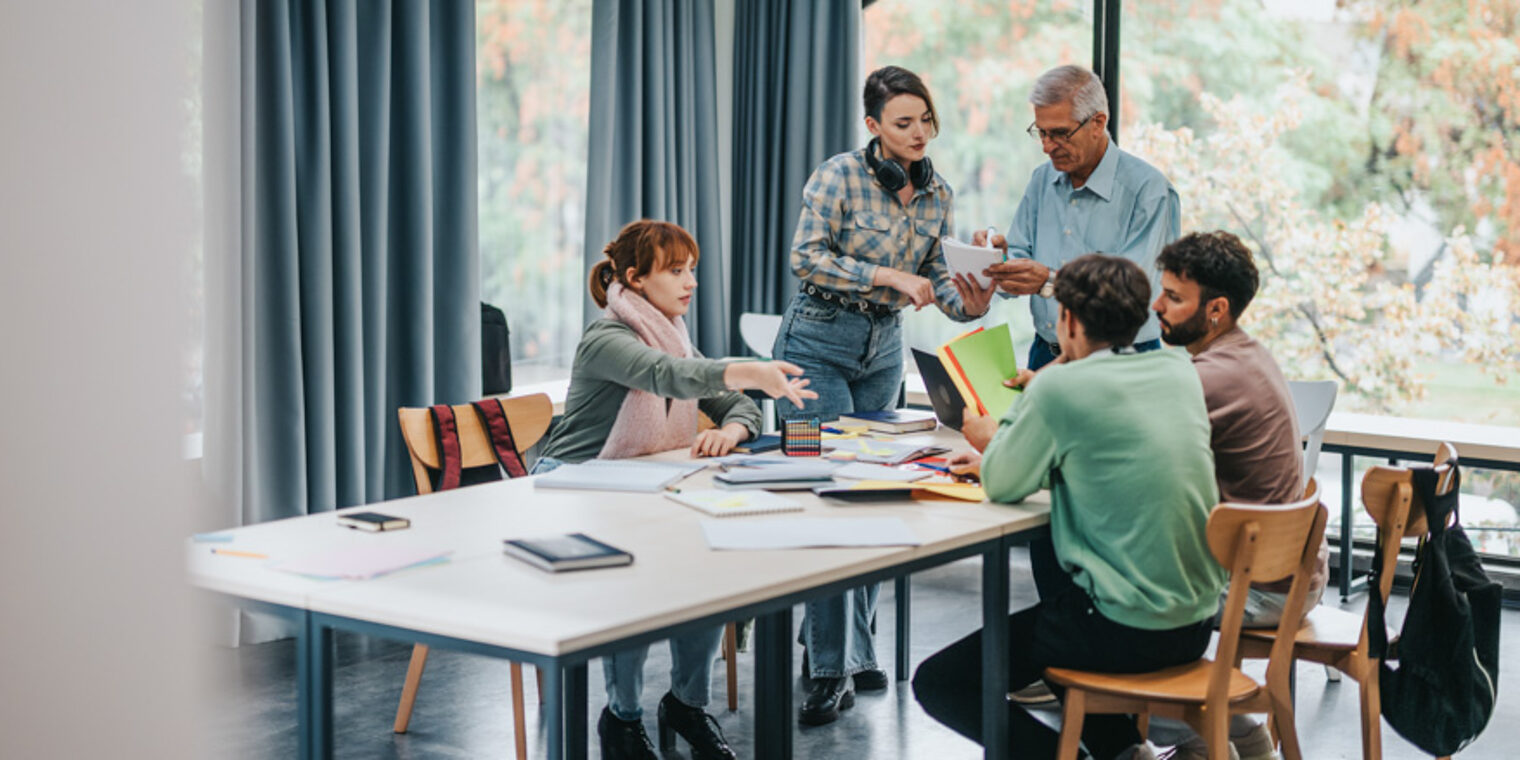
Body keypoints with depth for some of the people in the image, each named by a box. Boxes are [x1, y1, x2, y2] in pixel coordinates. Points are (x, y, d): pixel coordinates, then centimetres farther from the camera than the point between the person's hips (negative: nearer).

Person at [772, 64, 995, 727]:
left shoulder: (937, 194, 4)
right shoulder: (840, 175, -13)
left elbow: (933, 275, 8)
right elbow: (805, 256, -20)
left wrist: (968, 303, -13)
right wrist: (889, 275, -27)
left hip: (883, 349, 6)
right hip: (818, 342, -6)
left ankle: (828, 639, 21)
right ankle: (833, 668, -8)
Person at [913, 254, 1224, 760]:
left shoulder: (1060, 387, -16)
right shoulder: (1180, 372, 5)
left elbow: (1001, 486, -5)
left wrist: (995, 439, 16)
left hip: (1126, 631, -8)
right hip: (1196, 622, 8)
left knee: (937, 682, 3)